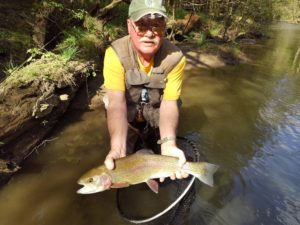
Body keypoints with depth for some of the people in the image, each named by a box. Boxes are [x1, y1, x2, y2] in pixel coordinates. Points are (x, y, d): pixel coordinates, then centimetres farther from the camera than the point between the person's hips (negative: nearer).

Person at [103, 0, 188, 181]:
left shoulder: (175, 57, -25)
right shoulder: (115, 53, -29)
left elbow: (169, 103, -27)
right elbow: (117, 102, -35)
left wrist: (168, 144, -44)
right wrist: (117, 148, -50)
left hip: (157, 118, 1)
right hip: (127, 118, 0)